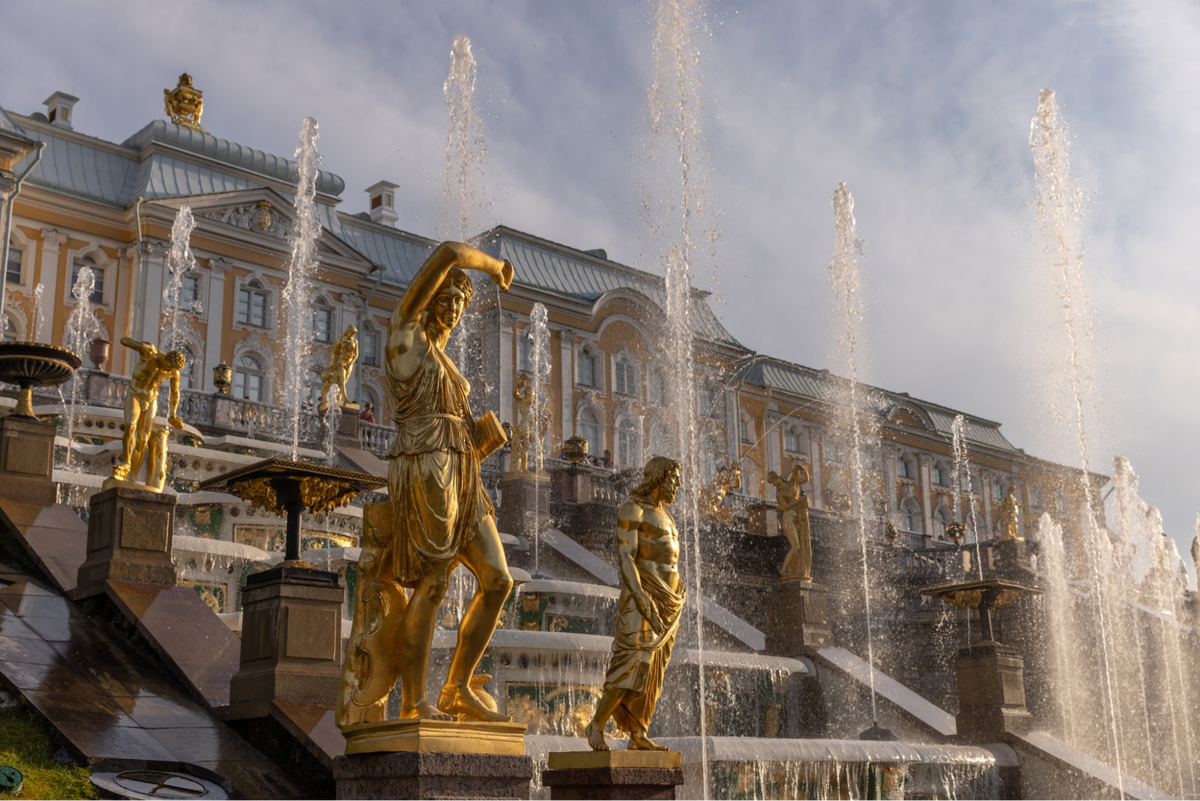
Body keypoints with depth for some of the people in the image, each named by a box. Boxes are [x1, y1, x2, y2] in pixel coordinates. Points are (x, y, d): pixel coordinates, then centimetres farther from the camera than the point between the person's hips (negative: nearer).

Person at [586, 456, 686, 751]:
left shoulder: (663, 514, 20)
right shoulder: (632, 509, -7)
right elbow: (625, 555, -17)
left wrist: (675, 602, 18)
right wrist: (641, 596, -28)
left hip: (666, 603, 9)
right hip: (641, 600, -8)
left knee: (653, 671, 3)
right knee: (633, 664, -16)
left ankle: (638, 736, 3)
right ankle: (596, 725, -6)